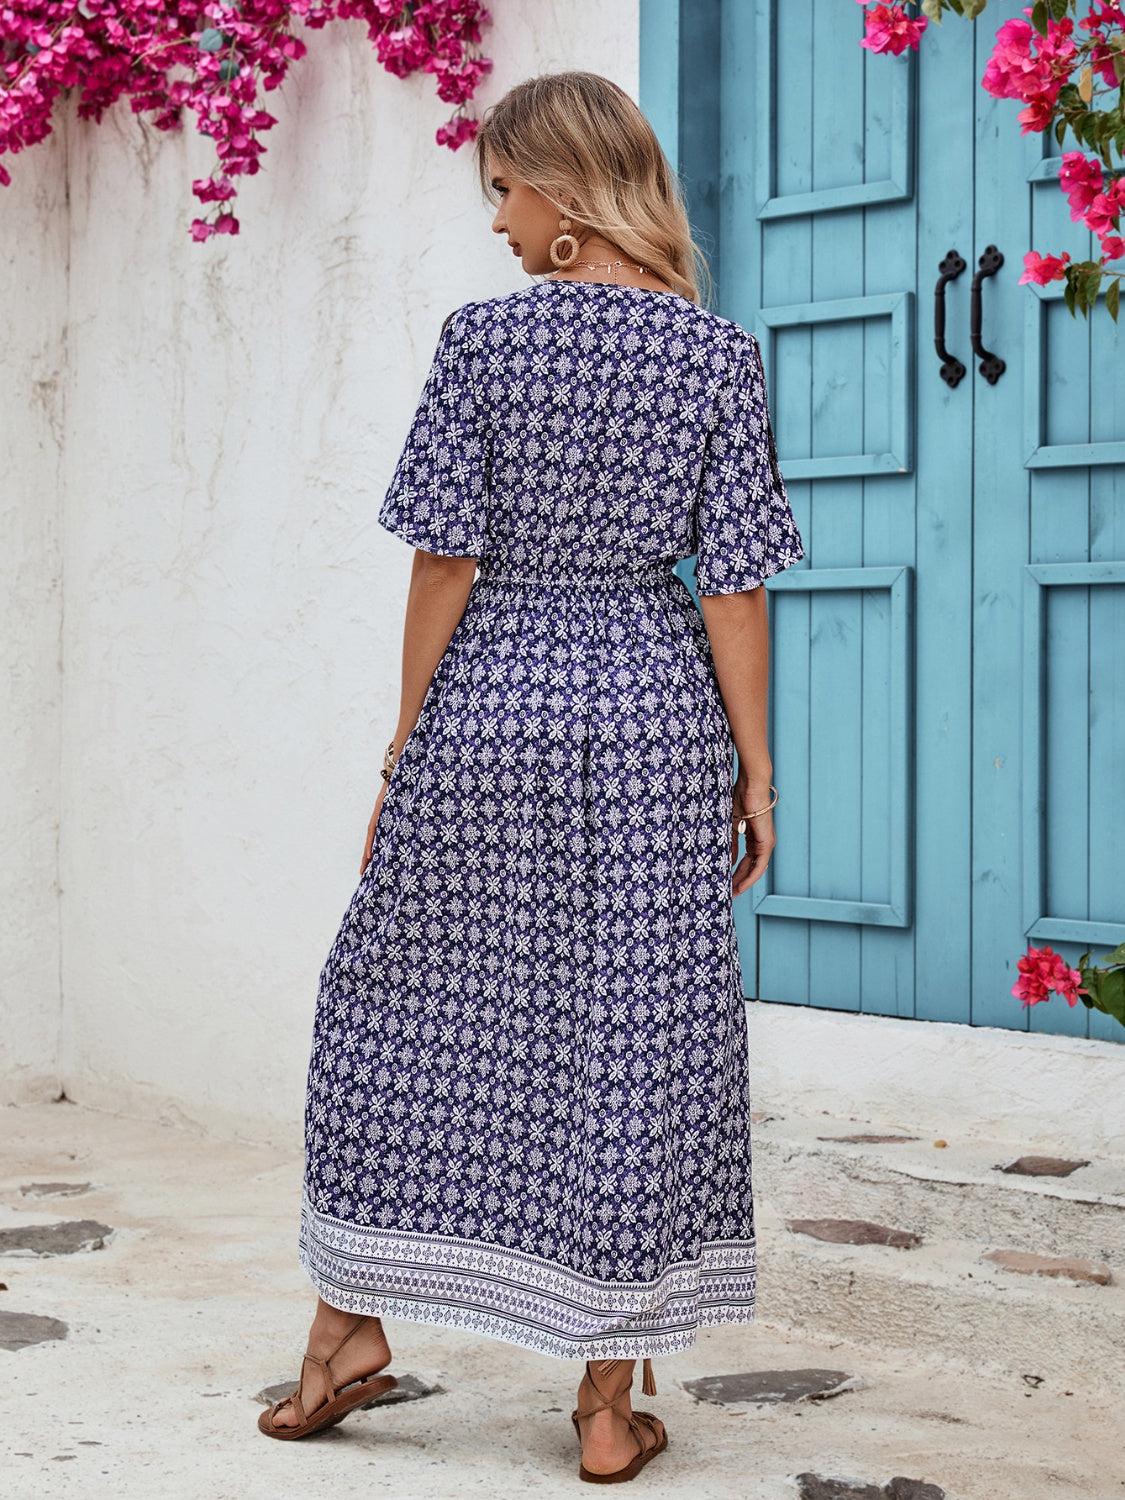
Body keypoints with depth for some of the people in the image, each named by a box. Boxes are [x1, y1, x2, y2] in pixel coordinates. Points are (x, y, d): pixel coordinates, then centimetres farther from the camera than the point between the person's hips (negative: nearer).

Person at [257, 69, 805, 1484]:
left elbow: (447, 558, -6)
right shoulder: (720, 353, 0)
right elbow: (733, 581, -2)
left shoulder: (482, 338, -5)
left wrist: (410, 737, 2)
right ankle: (611, 1399, 10)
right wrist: (753, 764, 3)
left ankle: (352, 1321, 21)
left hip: (490, 696, -1)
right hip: (653, 714, 2)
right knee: (634, 1031, 5)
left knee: (405, 997, 15)